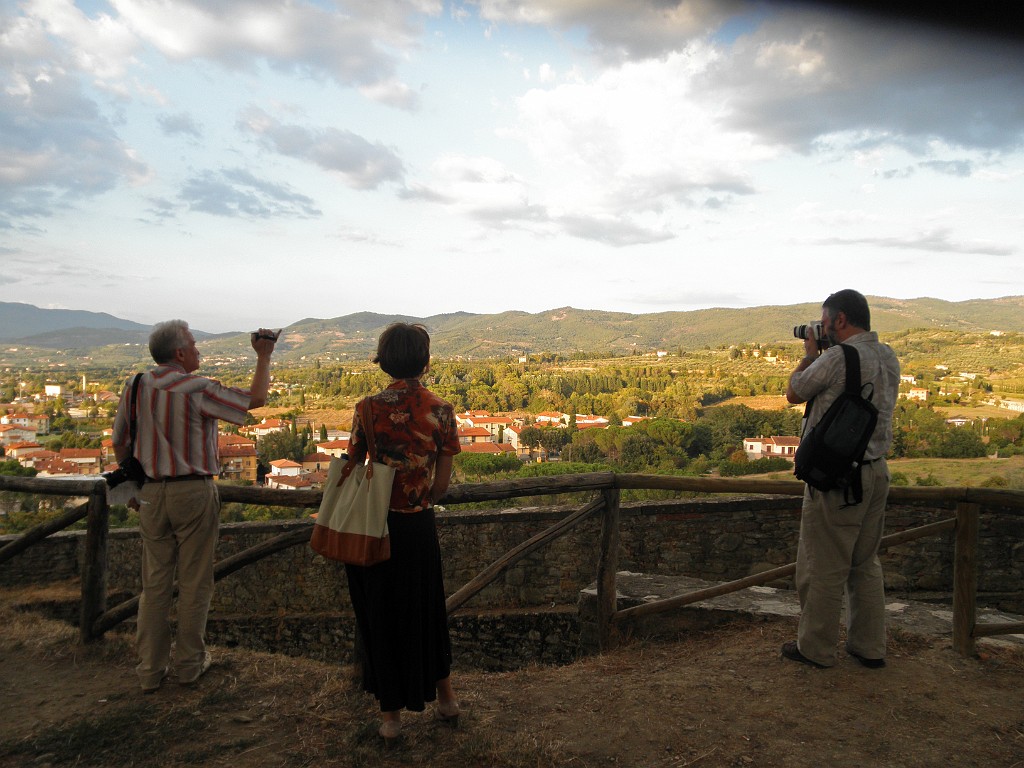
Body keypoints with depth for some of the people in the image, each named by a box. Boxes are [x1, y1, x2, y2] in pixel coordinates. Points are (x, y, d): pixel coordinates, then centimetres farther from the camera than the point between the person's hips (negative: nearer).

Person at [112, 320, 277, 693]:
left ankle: (150, 669, 21)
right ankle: (189, 662, 21)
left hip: (151, 494, 5)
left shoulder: (135, 389, 2)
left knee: (155, 582, 13)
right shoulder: (198, 389, -14)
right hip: (194, 493, -5)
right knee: (194, 581, 9)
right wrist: (264, 357, 5)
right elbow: (255, 398, -7)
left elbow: (120, 443, 10)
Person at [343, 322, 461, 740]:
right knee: (426, 609, 22)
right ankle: (445, 698, 37)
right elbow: (443, 482, -3)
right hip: (420, 526, 2)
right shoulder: (441, 410, -7)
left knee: (380, 612, 15)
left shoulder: (369, 408, -12)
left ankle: (391, 713, 27)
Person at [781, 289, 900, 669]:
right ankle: (870, 647, 27)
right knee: (865, 563, 18)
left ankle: (815, 648, 16)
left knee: (823, 566, 4)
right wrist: (821, 356, 14)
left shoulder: (838, 358, -19)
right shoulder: (888, 357, 7)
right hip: (876, 470, 9)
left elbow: (793, 393, -5)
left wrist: (810, 354, 8)